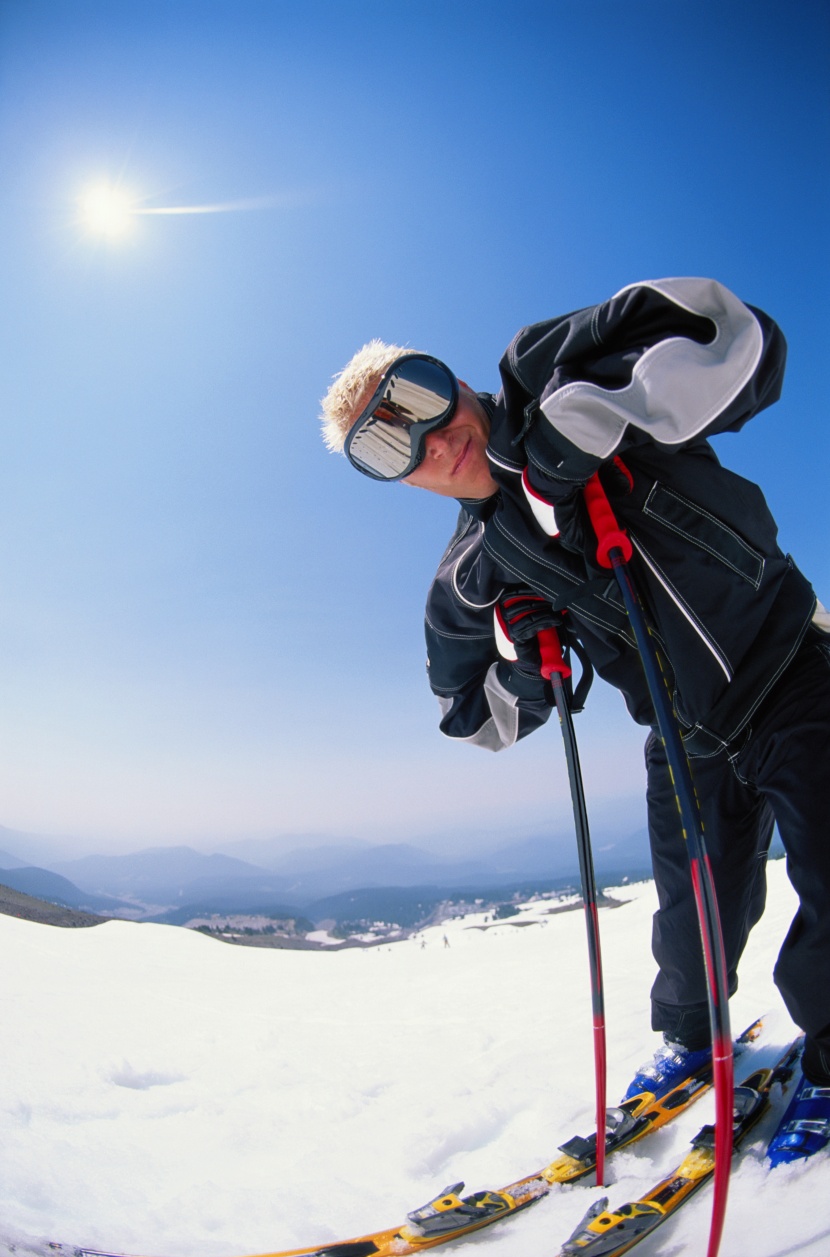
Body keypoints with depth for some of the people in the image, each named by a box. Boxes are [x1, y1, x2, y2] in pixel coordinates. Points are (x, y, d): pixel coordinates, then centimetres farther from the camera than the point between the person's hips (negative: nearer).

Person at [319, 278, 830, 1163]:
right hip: (692, 746, 3)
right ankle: (689, 1033, 43)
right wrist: (523, 670, -17)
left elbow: (736, 337, -22)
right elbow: (480, 720, 4)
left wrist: (592, 413, -33)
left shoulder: (545, 376, -13)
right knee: (697, 919, 11)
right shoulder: (470, 581, -5)